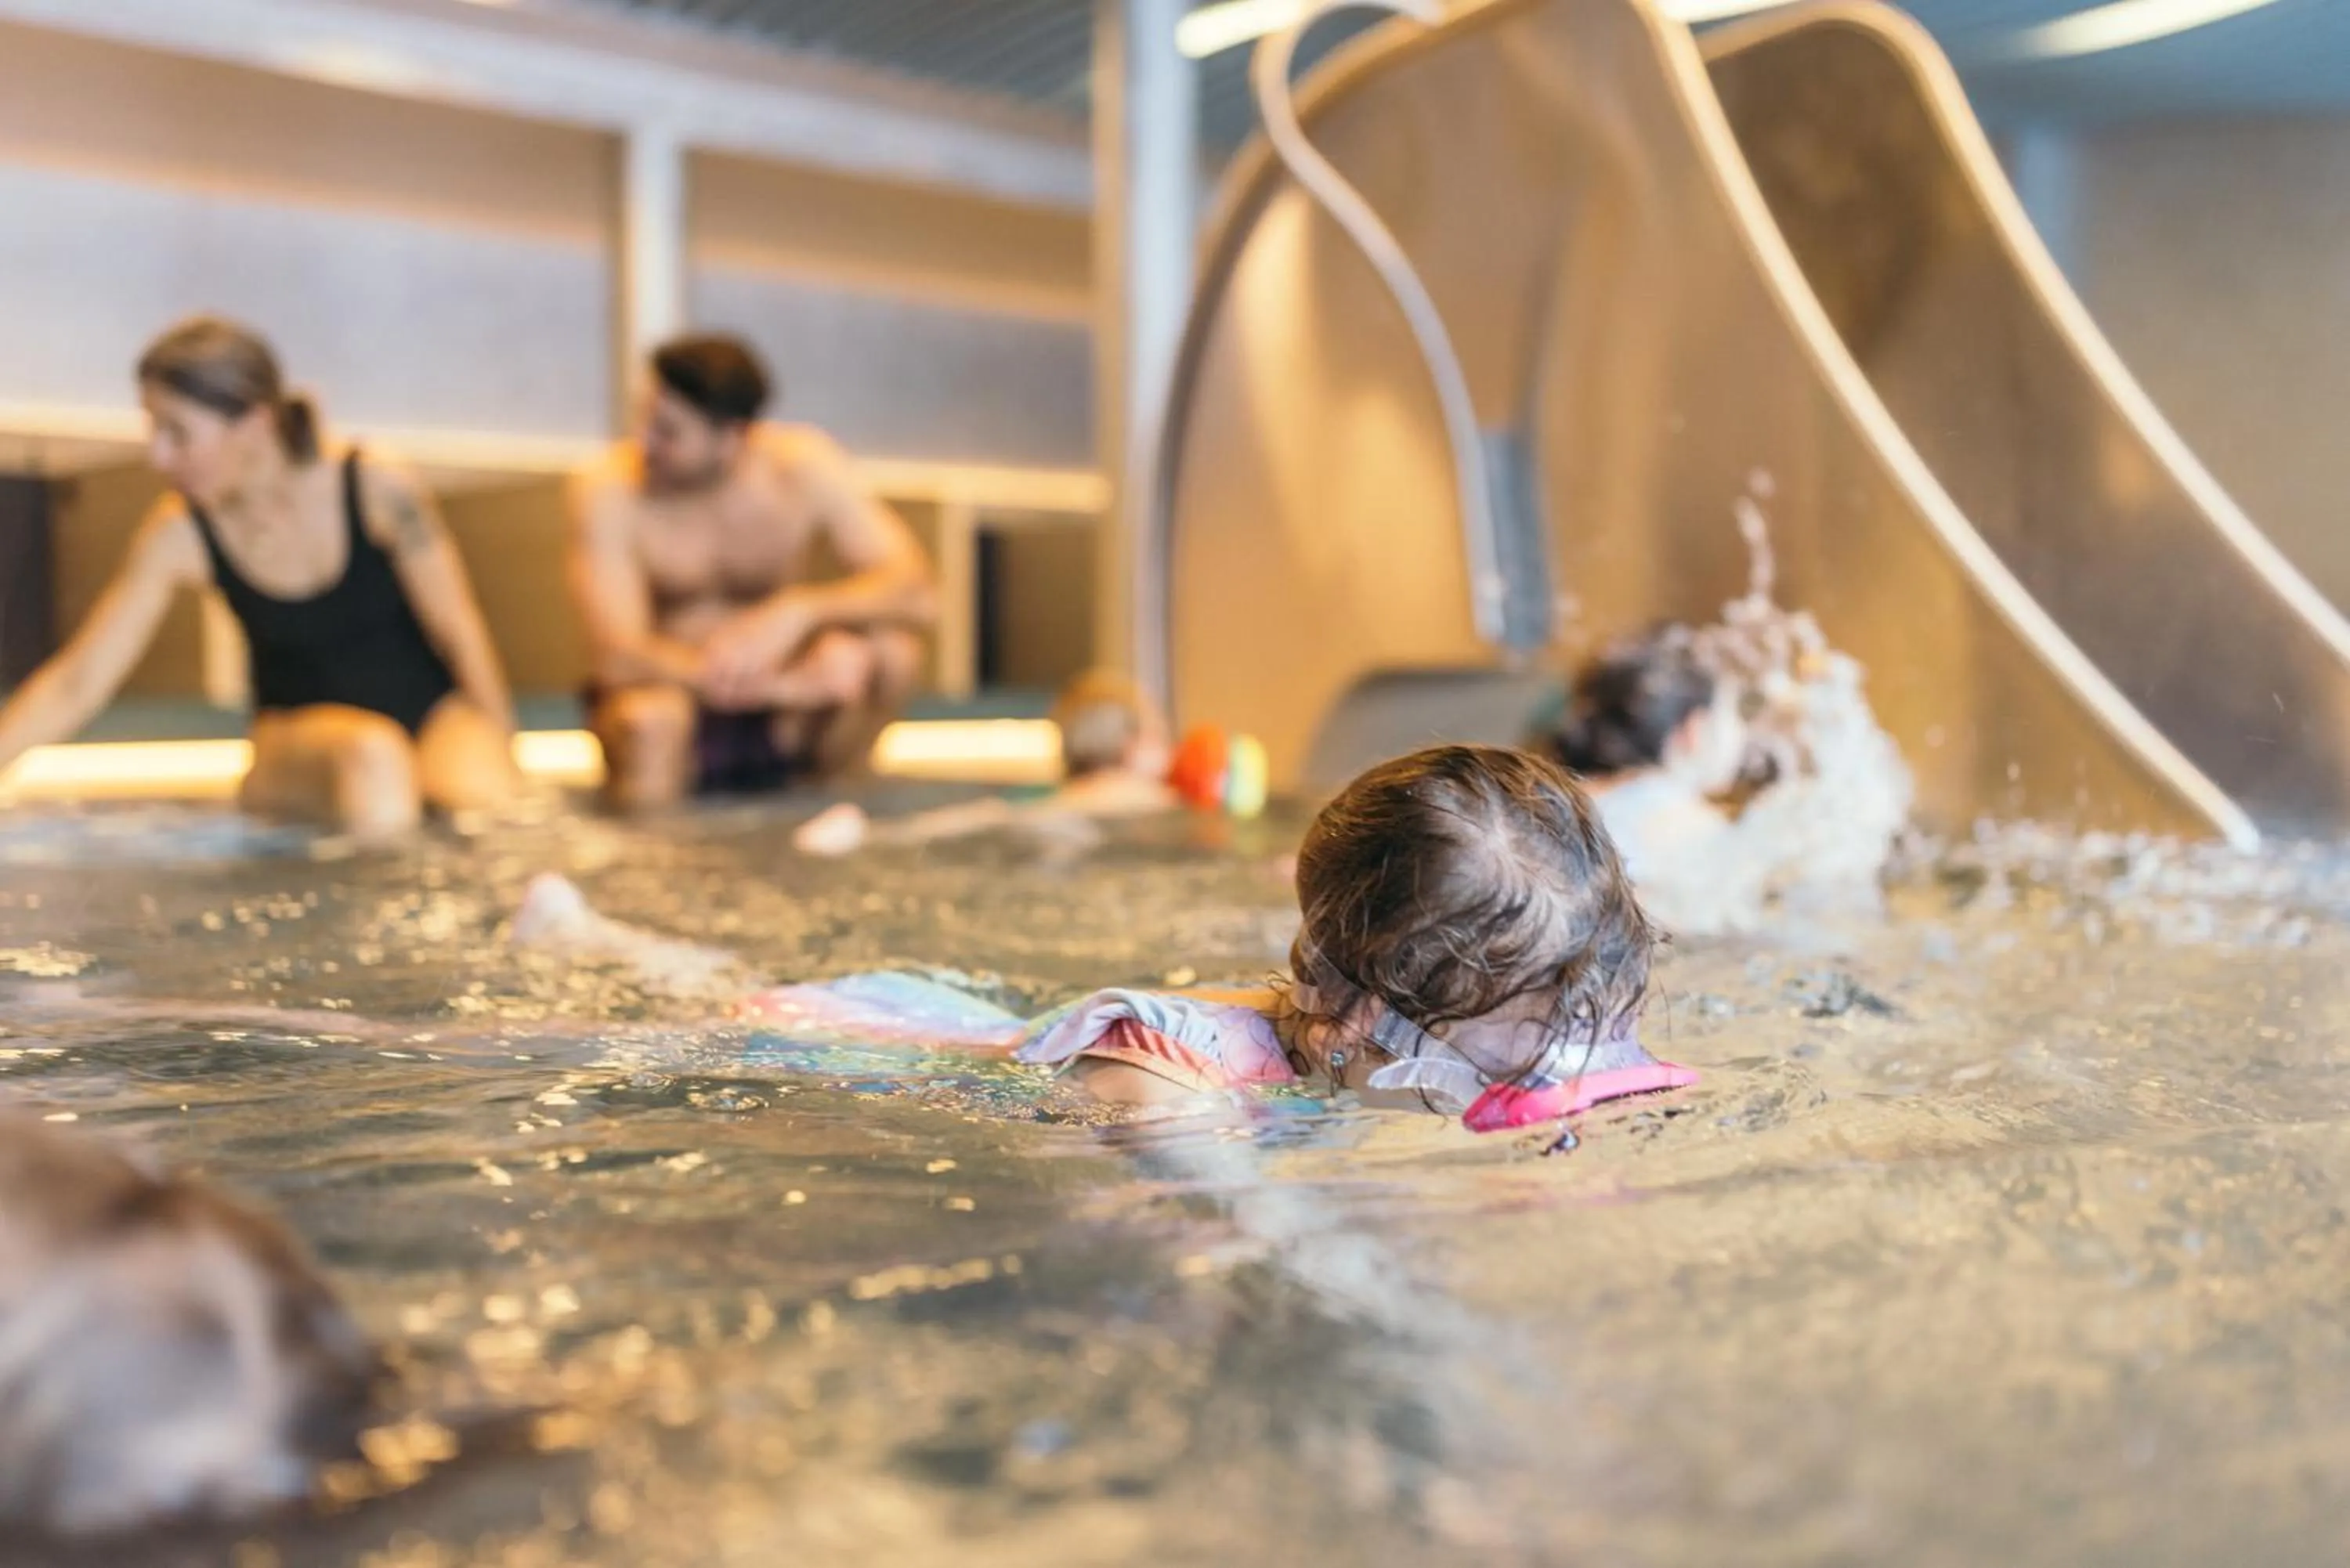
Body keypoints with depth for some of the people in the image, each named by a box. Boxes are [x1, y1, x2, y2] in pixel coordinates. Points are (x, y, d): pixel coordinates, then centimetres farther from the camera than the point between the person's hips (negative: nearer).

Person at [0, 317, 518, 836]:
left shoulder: (378, 486, -16)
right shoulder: (179, 535, -11)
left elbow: (459, 633, -8)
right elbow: (75, 685, -8)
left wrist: (501, 753, -8)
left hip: (431, 712, -1)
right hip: (304, 731, 1)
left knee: (479, 798, -34)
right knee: (371, 759, -36)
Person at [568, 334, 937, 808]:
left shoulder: (804, 467, -13)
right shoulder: (609, 490, -17)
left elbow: (916, 591, -20)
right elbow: (618, 657, -26)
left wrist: (794, 612, -39)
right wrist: (791, 685, -37)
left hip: (785, 719, 2)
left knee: (892, 646, -26)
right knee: (648, 723, -37)